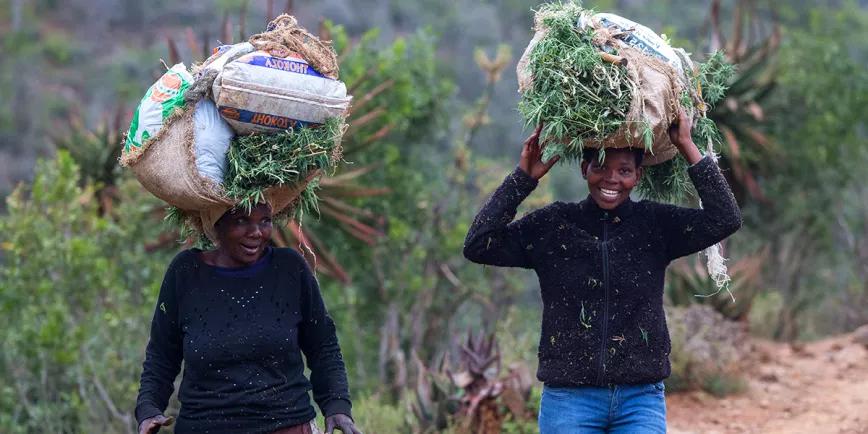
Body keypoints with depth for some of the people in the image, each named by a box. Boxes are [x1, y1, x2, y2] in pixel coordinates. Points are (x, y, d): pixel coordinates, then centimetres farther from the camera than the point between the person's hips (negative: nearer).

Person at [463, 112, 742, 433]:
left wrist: (688, 148, -7)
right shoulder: (551, 225, 3)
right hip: (569, 398, 0)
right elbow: (478, 246, -6)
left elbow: (725, 219, -8)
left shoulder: (657, 225, 5)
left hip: (641, 399, 0)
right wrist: (523, 177, -7)